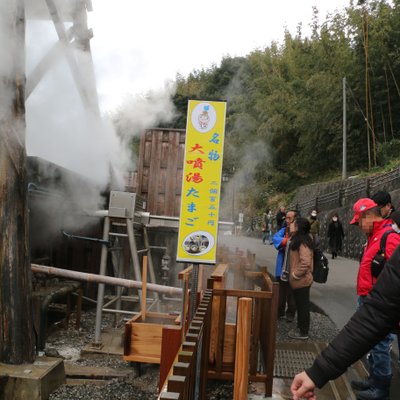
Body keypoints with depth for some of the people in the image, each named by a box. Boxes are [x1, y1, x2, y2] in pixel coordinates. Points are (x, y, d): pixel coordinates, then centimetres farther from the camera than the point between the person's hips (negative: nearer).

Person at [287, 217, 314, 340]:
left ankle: (303, 333, 14)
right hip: (300, 280, 10)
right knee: (300, 305, 19)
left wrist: (295, 274, -21)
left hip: (301, 280, -10)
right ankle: (300, 328, 32)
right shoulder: (300, 239, 9)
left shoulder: (303, 242, -21)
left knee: (303, 306, 3)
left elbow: (306, 262, -30)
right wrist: (294, 274, 13)